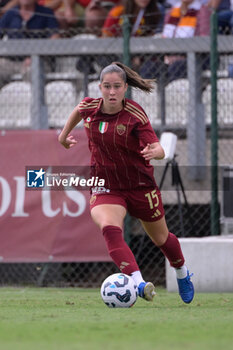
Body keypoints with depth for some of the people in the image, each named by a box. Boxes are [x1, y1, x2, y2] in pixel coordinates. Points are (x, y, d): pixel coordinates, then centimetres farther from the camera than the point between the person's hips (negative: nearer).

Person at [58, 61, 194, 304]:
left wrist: (153, 152, -47)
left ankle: (182, 273, 50)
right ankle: (138, 283, -46)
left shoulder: (135, 115, -18)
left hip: (140, 184, -1)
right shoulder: (90, 107, -7)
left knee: (160, 238, 18)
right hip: (105, 188, 1)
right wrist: (64, 134, 28)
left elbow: (159, 151, -25)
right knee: (110, 229, -31)